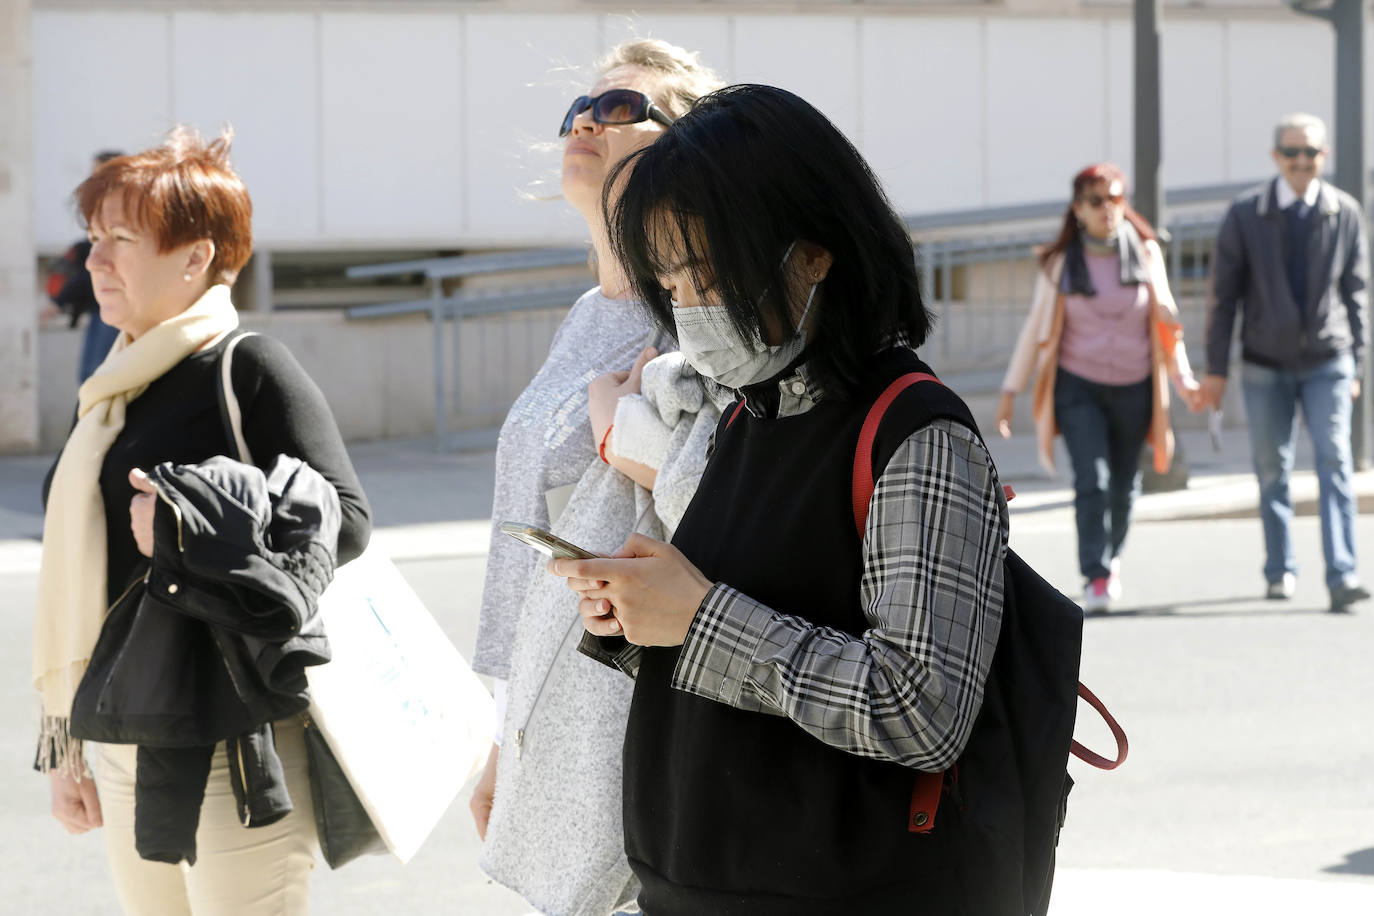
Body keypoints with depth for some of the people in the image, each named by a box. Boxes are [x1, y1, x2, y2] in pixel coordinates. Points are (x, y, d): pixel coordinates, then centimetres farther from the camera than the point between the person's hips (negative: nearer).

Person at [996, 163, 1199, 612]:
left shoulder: (1146, 254, 1)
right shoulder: (1060, 263, -3)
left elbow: (1166, 321, 7)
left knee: (1123, 483, 10)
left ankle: (1112, 556, 36)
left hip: (1133, 387, 2)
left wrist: (1183, 379, 3)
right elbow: (1036, 327, 1)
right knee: (1092, 479, -16)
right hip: (1078, 386, -2)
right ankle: (1095, 577, -12)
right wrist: (1011, 390, 0)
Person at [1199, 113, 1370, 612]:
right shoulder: (1245, 214, -2)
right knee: (1272, 471, 8)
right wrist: (1215, 369, -1)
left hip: (1326, 363, -1)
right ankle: (1280, 570, 22)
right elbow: (1224, 294, 0)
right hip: (1265, 364, 1)